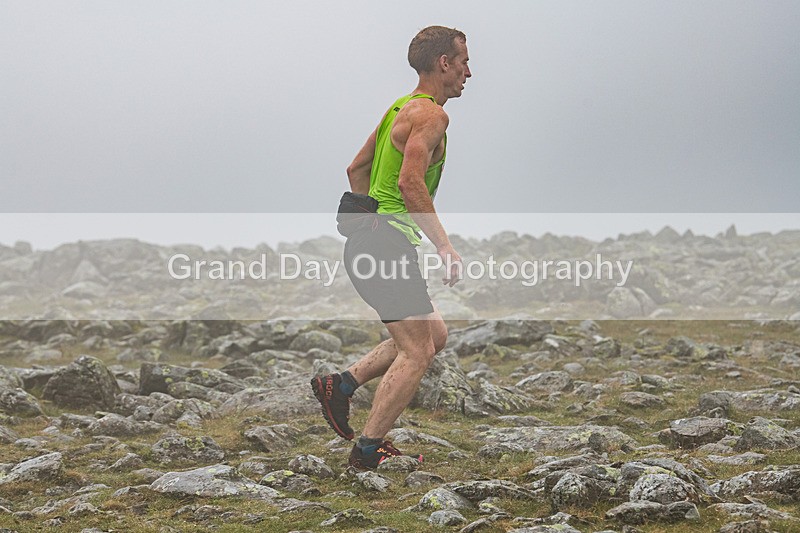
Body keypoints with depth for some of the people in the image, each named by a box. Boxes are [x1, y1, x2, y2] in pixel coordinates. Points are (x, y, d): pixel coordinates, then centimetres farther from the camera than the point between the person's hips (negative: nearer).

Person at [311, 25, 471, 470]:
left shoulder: (401, 108, 18)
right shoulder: (430, 114, -12)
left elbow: (357, 170, 25)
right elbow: (411, 183, -24)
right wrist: (445, 246, -23)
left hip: (368, 241, 10)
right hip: (387, 246, -10)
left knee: (434, 335, 17)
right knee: (416, 352, -5)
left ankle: (341, 384, 13)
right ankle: (368, 450, -1)